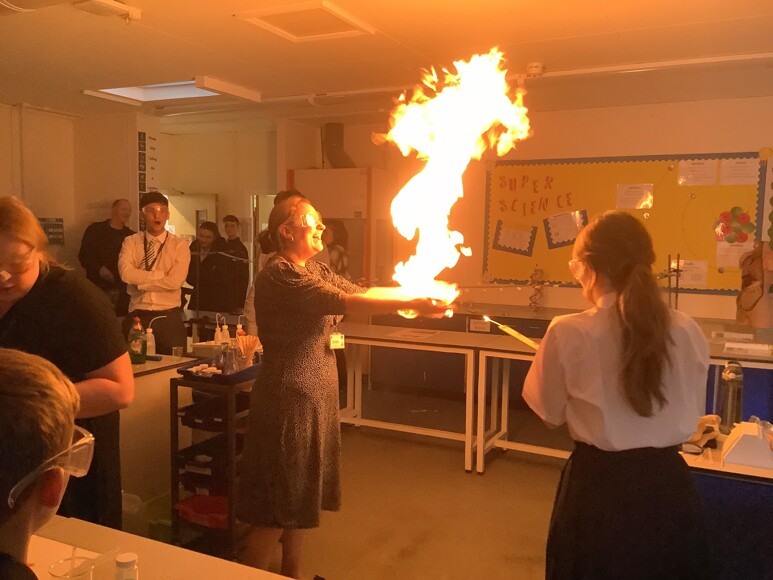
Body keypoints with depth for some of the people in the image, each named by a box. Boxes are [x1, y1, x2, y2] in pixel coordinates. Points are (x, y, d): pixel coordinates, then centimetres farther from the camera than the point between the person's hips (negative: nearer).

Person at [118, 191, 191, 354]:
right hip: (137, 317, 1)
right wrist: (161, 274, -11)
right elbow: (126, 274, -12)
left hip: (169, 318, -1)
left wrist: (139, 282, -9)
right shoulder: (130, 242, 5)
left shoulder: (179, 245, 0)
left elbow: (175, 281, -14)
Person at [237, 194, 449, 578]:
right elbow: (343, 303, -28)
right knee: (279, 504, 1)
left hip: (315, 395, 9)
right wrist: (413, 304, -30)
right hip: (290, 397, -9)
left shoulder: (315, 270, 12)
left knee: (299, 494, 19)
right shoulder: (279, 275, -19)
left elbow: (360, 292, 6)